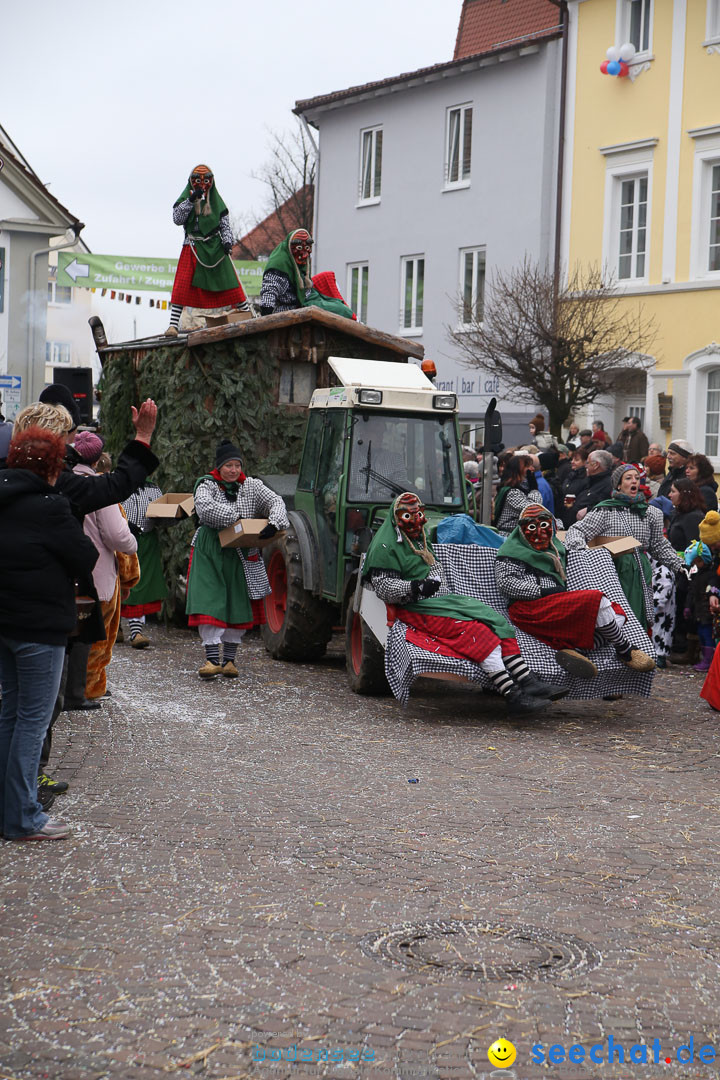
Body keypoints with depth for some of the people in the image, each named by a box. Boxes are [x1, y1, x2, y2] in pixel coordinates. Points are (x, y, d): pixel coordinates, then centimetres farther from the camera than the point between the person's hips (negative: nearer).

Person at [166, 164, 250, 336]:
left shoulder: (216, 201, 11)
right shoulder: (186, 198, 5)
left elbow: (225, 224, 11)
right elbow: (177, 219, -9)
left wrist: (227, 241, -7)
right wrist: (191, 200, -18)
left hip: (214, 246, 2)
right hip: (192, 246, -2)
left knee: (229, 281, -2)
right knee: (182, 285, -12)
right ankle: (173, 325, -13)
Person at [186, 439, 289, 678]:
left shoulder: (251, 486, 5)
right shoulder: (207, 485, -3)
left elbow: (275, 501, -2)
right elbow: (204, 507, -22)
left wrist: (274, 524, -22)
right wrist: (235, 518, -25)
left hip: (241, 554, 3)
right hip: (210, 551, -3)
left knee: (238, 603, 5)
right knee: (210, 603, -10)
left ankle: (229, 660, 14)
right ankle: (212, 659, -10)